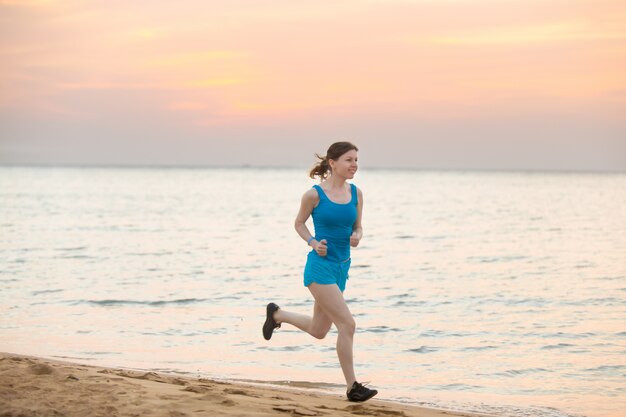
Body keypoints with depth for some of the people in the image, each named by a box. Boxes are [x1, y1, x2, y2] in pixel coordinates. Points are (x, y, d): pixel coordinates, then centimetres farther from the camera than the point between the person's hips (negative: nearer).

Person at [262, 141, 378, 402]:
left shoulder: (356, 193, 3)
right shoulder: (314, 194, -11)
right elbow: (299, 223, 3)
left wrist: (357, 237, -10)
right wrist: (313, 243, -14)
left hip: (341, 267, 7)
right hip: (320, 266, -7)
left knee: (318, 331, 18)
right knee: (347, 324, -14)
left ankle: (276, 314, 45)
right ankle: (352, 387, -4)